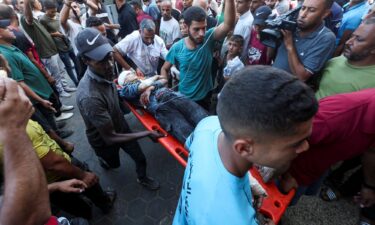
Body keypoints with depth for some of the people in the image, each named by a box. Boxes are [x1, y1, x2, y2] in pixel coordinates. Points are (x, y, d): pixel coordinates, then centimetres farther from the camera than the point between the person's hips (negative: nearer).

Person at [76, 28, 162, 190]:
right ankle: (103, 158, 60)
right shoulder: (89, 97, -41)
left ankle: (142, 178, 46)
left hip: (120, 126, 5)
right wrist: (147, 133, -32)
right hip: (104, 139, -5)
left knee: (140, 158, 14)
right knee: (113, 164, 26)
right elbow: (110, 137, -33)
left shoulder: (104, 73, -18)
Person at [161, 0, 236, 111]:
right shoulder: (177, 47, -15)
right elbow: (165, 69, -2)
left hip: (204, 97, 0)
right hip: (184, 97, 1)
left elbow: (228, 25, -36)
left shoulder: (208, 39, -18)